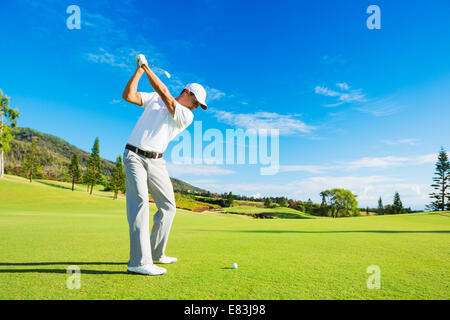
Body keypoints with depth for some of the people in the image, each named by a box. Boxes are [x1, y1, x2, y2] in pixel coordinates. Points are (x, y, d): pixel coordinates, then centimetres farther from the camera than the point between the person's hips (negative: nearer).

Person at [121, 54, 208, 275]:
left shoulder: (187, 116, 2)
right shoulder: (153, 98, 11)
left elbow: (164, 94, -8)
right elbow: (128, 96, 1)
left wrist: (146, 67, -4)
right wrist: (139, 69, -1)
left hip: (156, 162, 3)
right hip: (134, 156, -2)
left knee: (168, 206, 2)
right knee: (140, 202, -18)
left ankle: (156, 254, 18)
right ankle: (139, 262, -22)